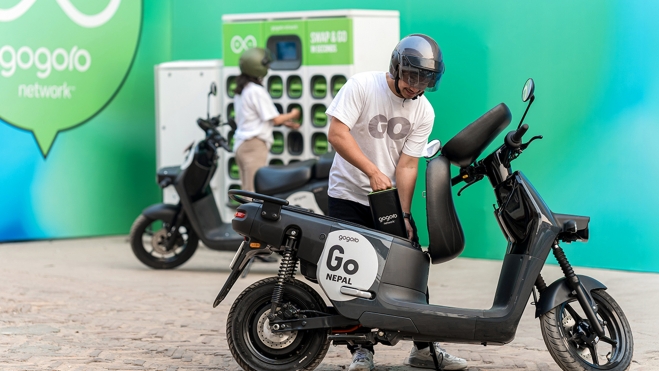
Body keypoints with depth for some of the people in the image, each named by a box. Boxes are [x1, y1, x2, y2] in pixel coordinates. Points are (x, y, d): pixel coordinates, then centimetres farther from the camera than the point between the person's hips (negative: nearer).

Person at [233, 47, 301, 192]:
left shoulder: (241, 90, 16)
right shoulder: (257, 91, -14)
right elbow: (274, 119, -10)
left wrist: (284, 122, 22)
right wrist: (292, 115, 9)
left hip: (241, 144, 10)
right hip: (255, 145, -10)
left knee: (246, 190, 10)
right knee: (254, 190, -11)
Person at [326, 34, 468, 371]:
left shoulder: (424, 111, -2)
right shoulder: (362, 86, -13)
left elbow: (407, 165, -5)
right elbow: (337, 134, -20)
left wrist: (403, 214, -15)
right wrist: (374, 172, -27)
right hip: (349, 195, -4)